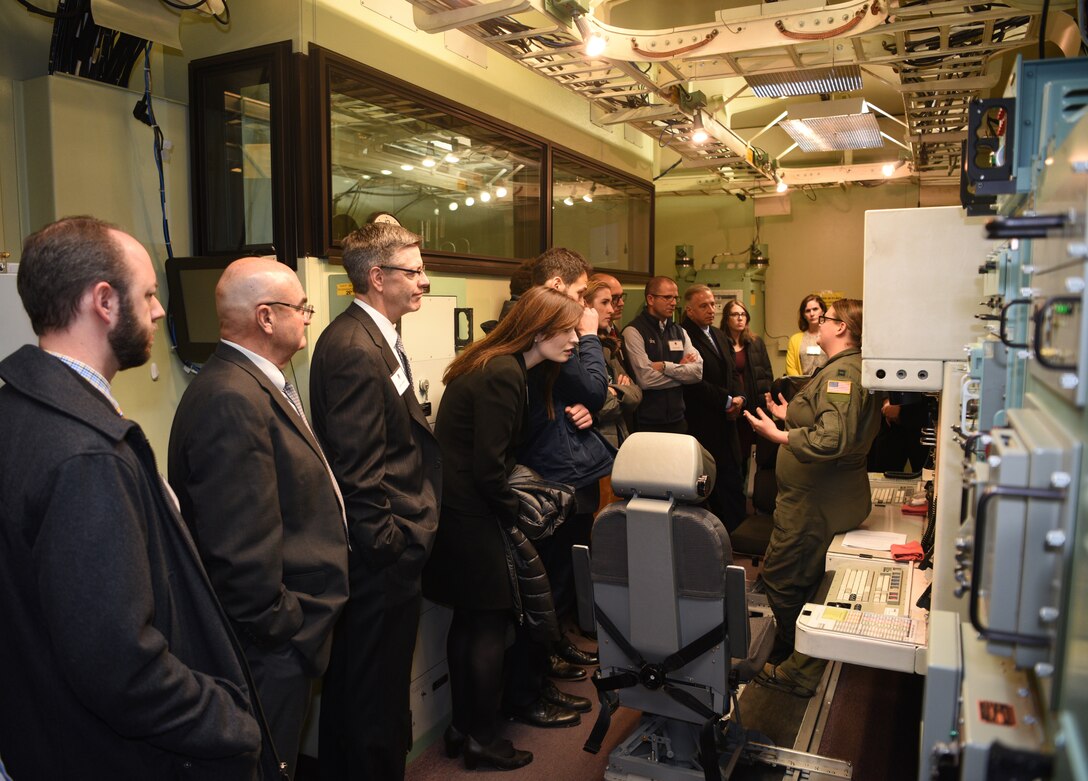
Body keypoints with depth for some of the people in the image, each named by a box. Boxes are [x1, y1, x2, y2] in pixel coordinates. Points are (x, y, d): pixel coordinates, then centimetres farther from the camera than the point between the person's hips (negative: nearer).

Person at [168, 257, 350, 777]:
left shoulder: (259, 384, 7)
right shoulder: (233, 400, -26)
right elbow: (242, 551, -28)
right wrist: (282, 630, -16)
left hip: (283, 637, 9)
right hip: (268, 650, -9)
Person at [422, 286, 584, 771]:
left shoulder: (502, 367, 11)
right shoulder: (503, 375, -20)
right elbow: (487, 468, -21)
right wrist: (514, 515, -7)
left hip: (459, 508, 10)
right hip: (469, 513, -10)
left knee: (469, 619, 17)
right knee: (492, 622, 2)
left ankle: (462, 727, 30)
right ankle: (483, 739, 18)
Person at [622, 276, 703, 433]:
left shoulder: (680, 332, 11)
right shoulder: (633, 331, -10)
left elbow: (697, 372, -1)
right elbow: (646, 379, -20)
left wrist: (665, 366, -15)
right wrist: (681, 369, -6)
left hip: (678, 420, 6)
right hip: (647, 424, -5)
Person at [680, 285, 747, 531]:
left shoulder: (720, 336, 18)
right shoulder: (683, 336, -11)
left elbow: (732, 373, 19)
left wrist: (739, 397, -1)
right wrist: (727, 401, -12)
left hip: (726, 420, 8)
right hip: (703, 425, -8)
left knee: (733, 483, 7)